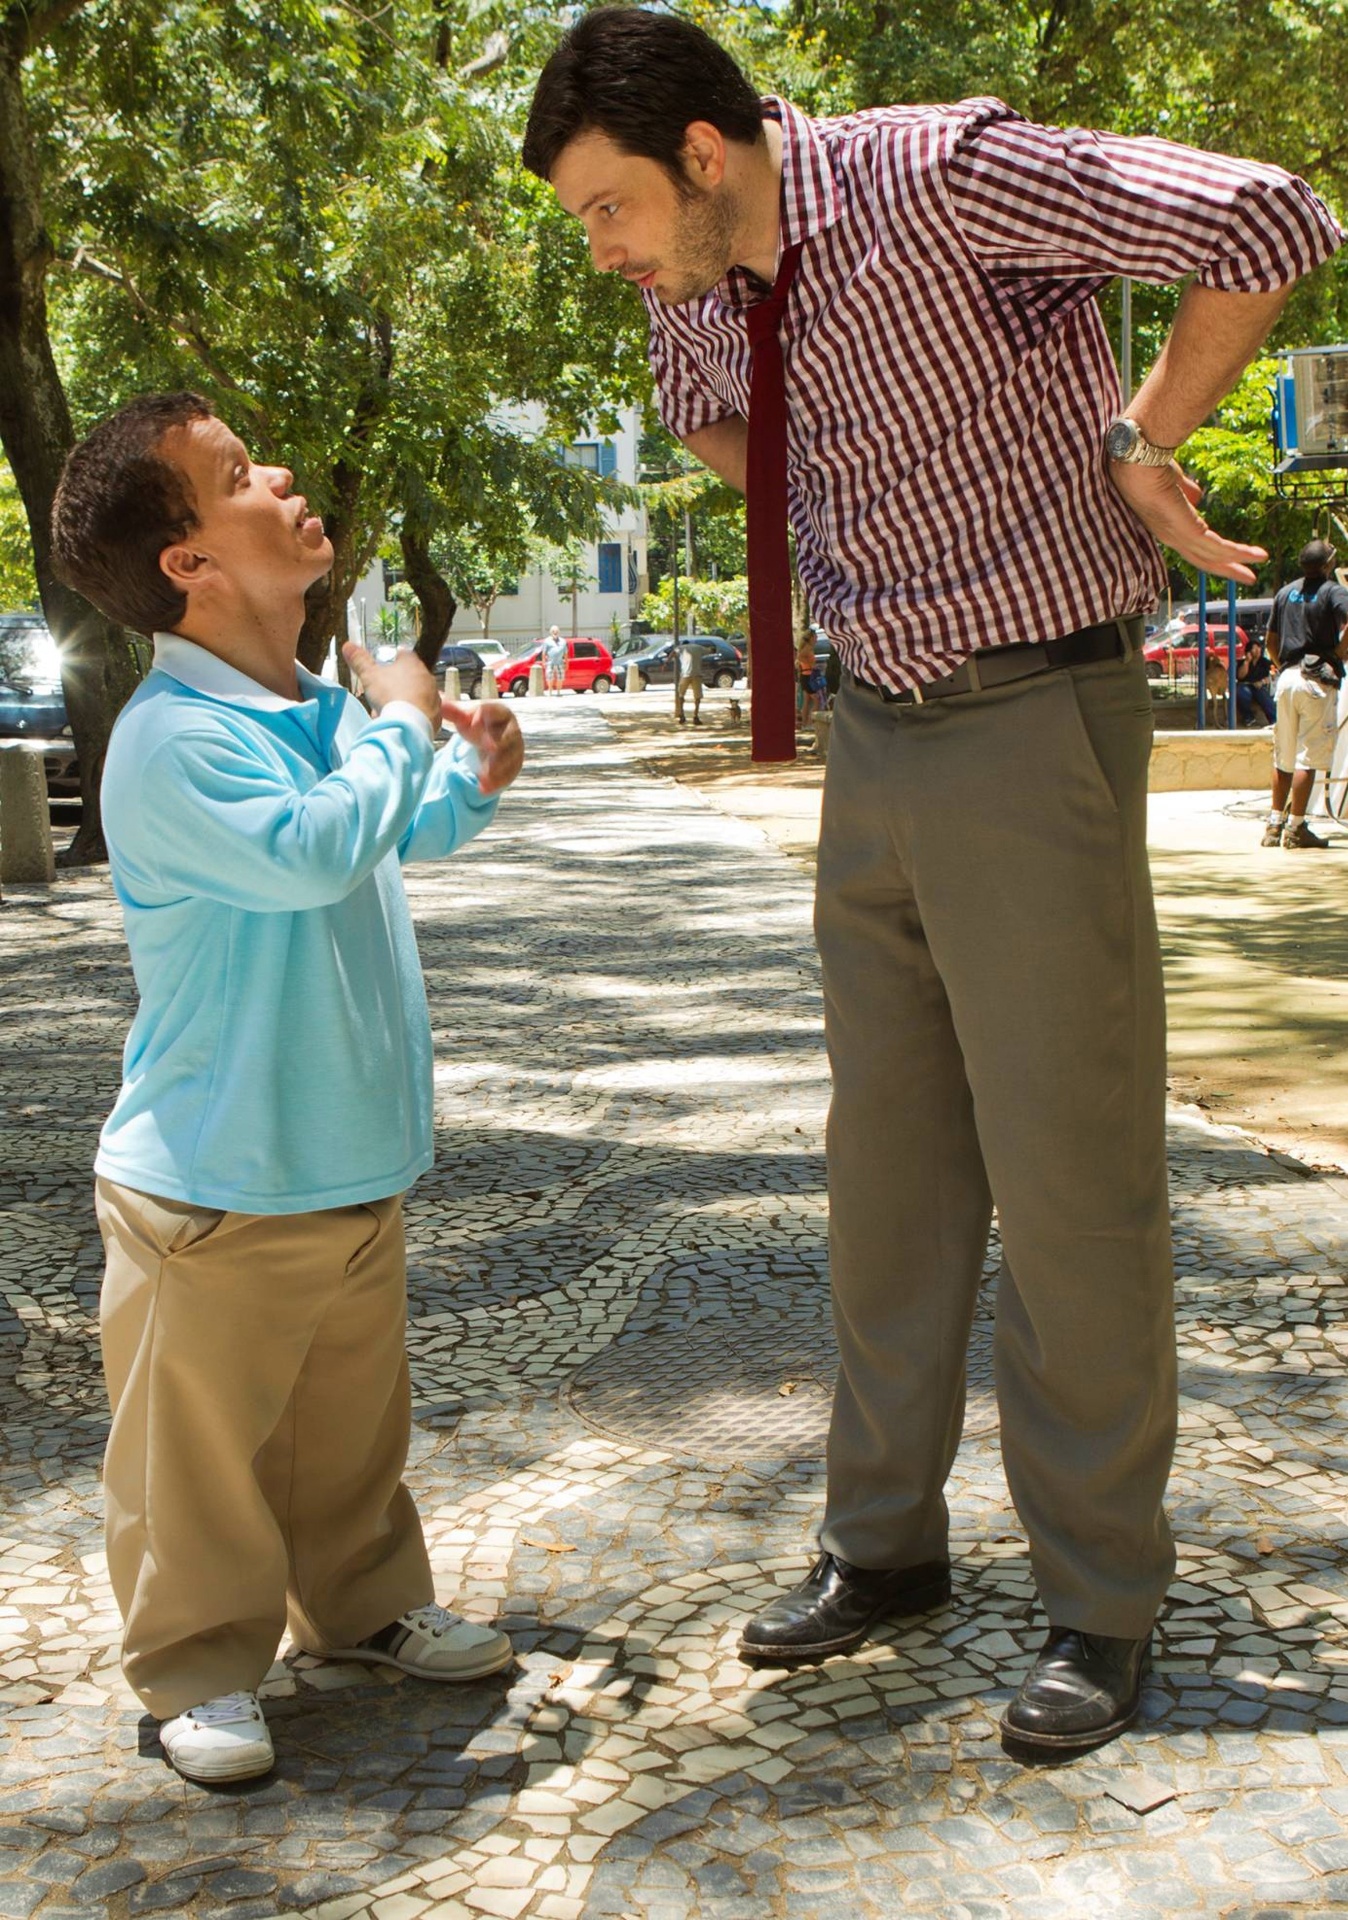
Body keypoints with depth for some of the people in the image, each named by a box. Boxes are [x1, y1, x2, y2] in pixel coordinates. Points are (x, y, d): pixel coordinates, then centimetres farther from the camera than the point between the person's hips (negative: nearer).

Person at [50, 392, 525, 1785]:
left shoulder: (317, 711, 8)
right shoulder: (175, 739, -21)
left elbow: (389, 841, 28)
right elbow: (311, 849, -37)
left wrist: (467, 782, 10)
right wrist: (400, 723, -21)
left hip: (353, 1171, 9)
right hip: (218, 1192, -8)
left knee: (354, 1421, 23)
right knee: (201, 1451, 7)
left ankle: (362, 1604, 41)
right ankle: (198, 1670, 25)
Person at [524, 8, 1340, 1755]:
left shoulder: (940, 177, -18)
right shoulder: (694, 287, 6)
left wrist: (1134, 444, -10)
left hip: (1037, 725, -7)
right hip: (875, 733, 7)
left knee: (1069, 1168, -2)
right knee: (894, 1156, 12)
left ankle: (1099, 1605, 13)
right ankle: (885, 1541, 26)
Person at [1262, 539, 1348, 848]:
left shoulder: (1285, 592, 13)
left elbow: (1271, 640, 16)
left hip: (1287, 677, 6)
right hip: (1317, 680, -6)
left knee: (1283, 758, 12)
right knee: (1308, 758, -4)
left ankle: (1274, 824, 13)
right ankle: (1295, 827, -4)